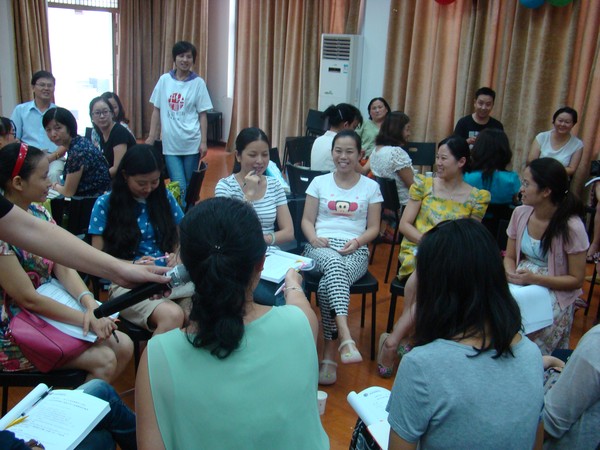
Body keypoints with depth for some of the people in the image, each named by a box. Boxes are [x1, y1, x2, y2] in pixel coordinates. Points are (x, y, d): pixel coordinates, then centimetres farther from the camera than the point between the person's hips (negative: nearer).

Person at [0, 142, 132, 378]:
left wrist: (90, 303, -19)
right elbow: (28, 298, -23)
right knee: (104, 359, -18)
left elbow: (64, 268, -2)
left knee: (123, 346, -4)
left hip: (50, 313, 7)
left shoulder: (40, 214, 1)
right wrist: (87, 319, -20)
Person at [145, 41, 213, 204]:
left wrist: (203, 142, -6)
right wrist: (151, 137, 5)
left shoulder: (198, 83, 0)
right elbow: (157, 110, 8)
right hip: (170, 143, 1)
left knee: (190, 186, 8)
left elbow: (202, 114, 0)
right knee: (179, 187, -5)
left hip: (192, 143, -1)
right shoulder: (164, 80, 4)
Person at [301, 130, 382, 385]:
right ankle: (346, 339, -51)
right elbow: (307, 220, 12)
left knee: (327, 286, -33)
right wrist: (313, 238, -9)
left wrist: (357, 241, -10)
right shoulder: (319, 182, 15)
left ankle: (329, 356, -22)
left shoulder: (371, 187, 13)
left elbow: (374, 228, 10)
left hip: (355, 251, 0)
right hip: (321, 247, 1)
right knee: (333, 261, -39)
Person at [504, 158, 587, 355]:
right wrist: (511, 274, -12)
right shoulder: (520, 214, 0)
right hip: (521, 286, 5)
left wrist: (534, 279, -20)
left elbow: (576, 280, -9)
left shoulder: (571, 227, -15)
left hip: (554, 294, -5)